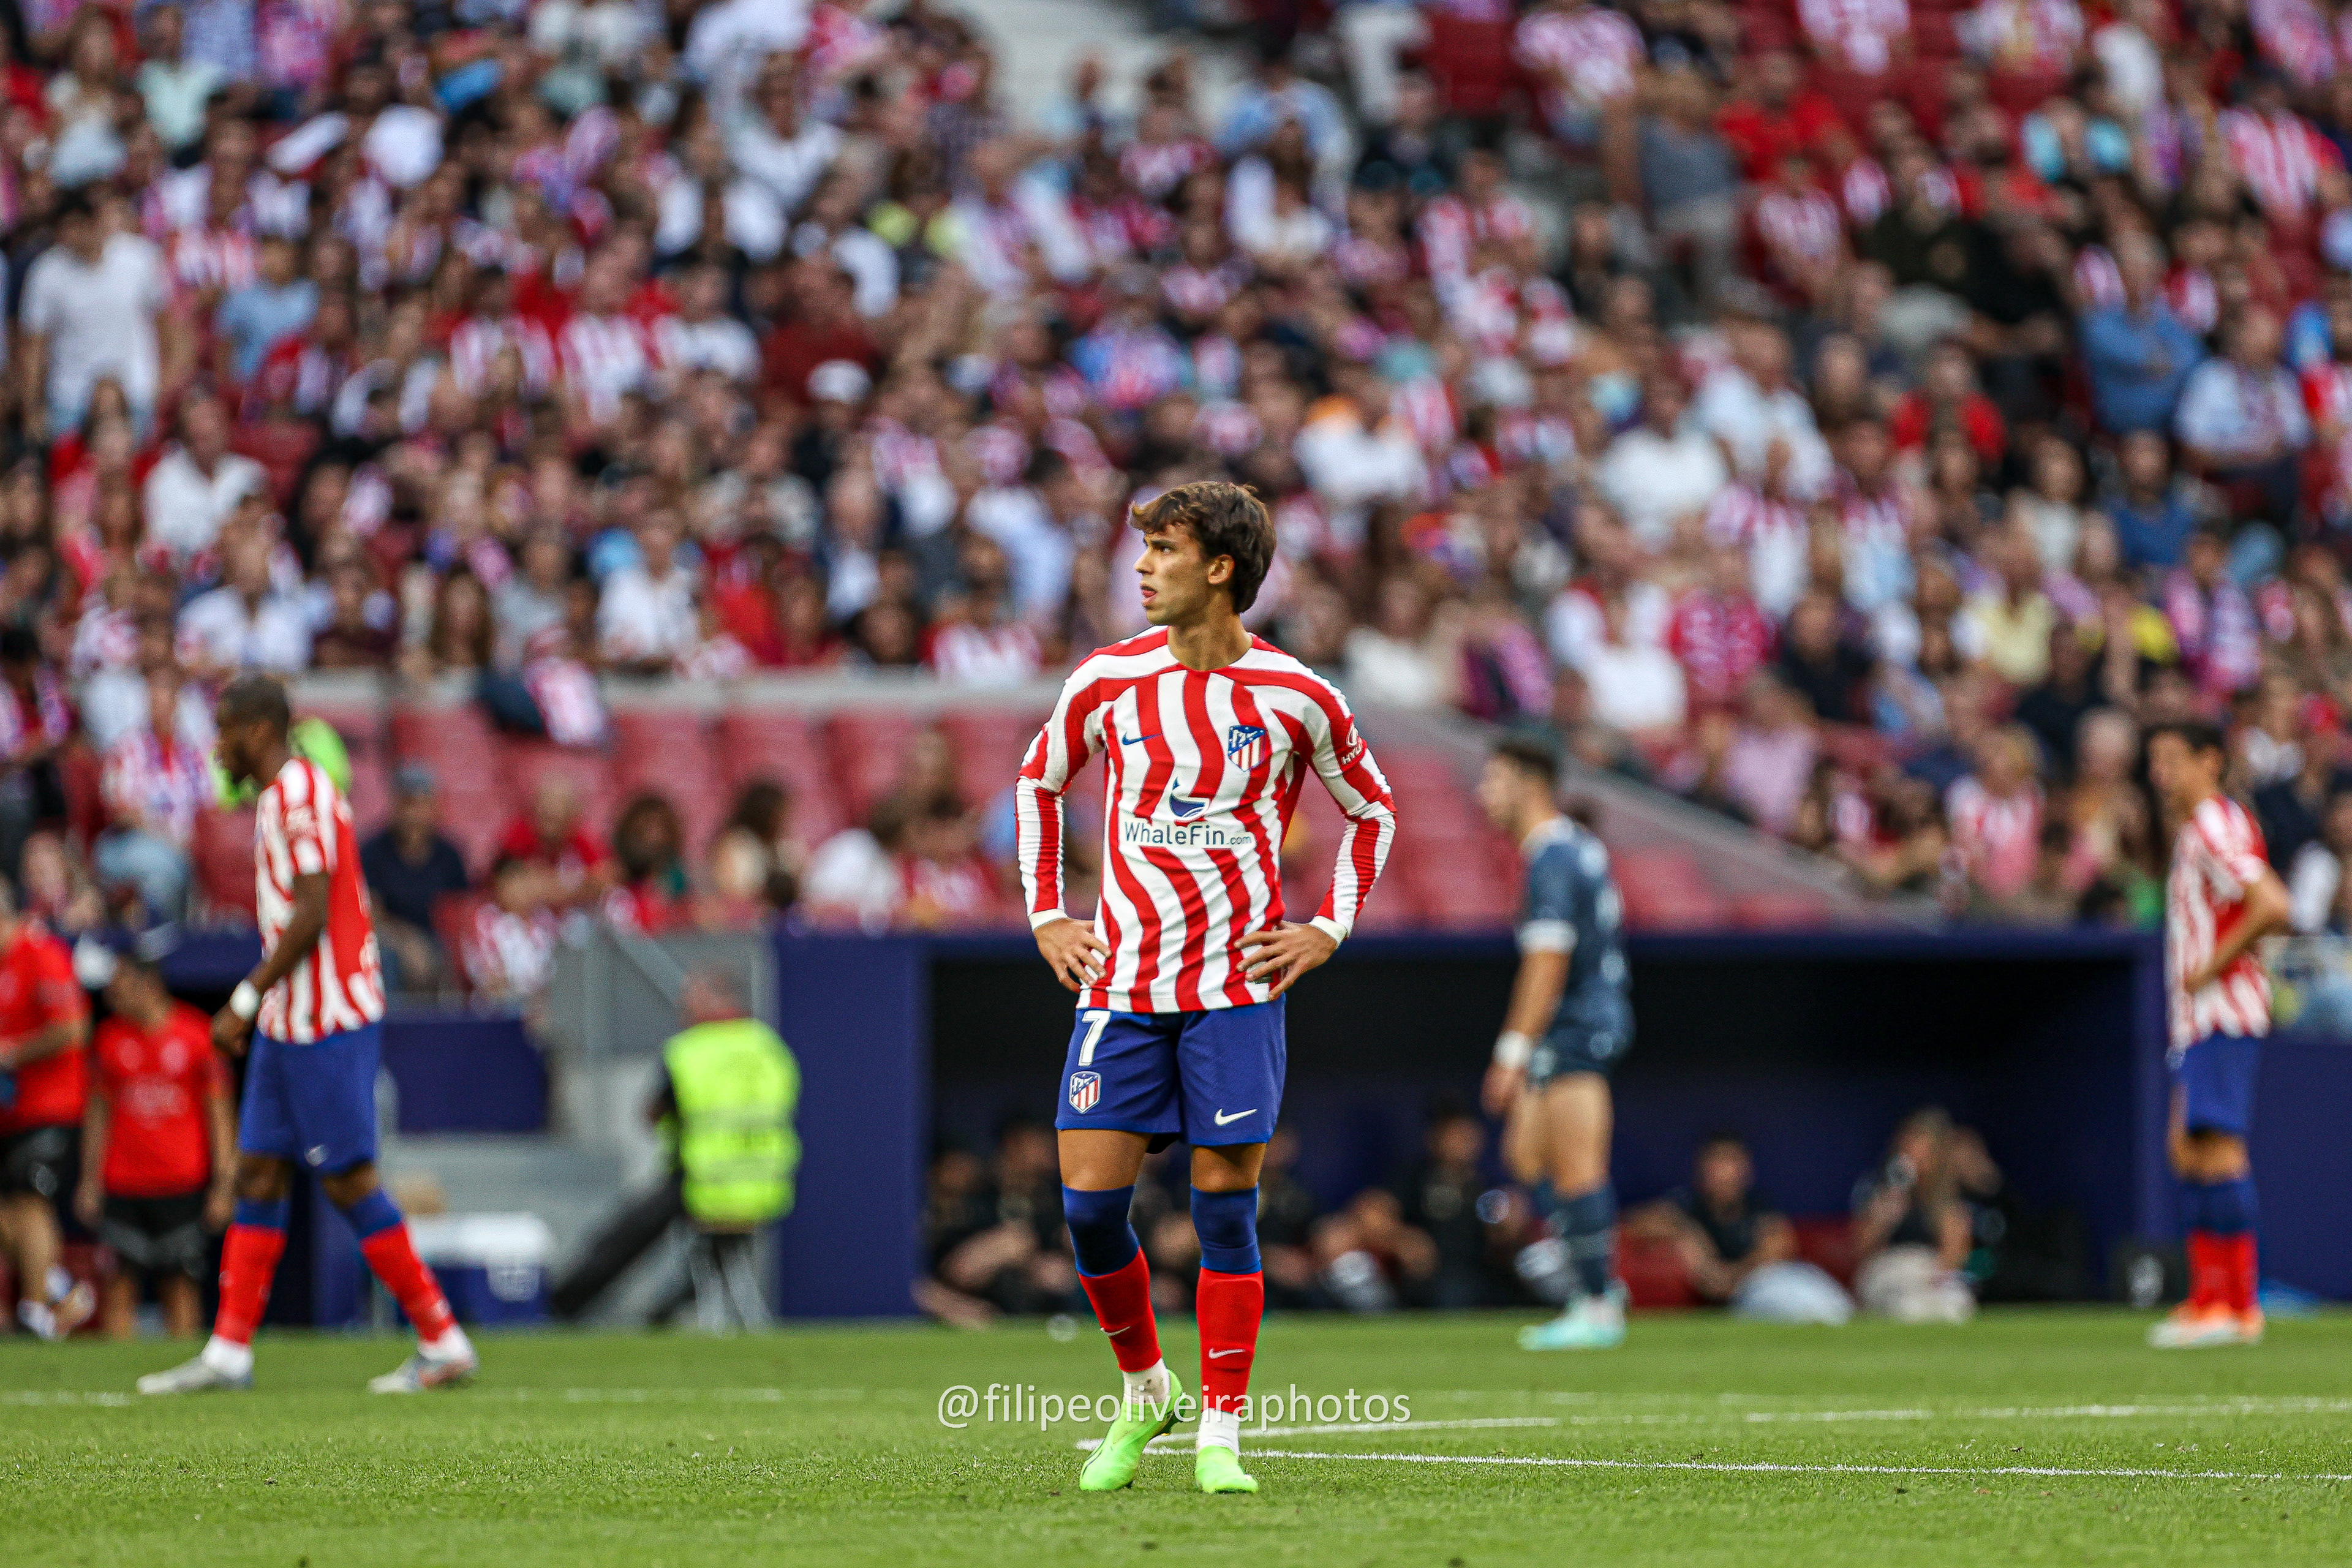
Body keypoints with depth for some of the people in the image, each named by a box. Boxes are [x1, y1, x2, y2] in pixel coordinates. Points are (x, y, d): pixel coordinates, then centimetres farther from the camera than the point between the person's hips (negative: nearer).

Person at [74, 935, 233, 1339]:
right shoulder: (109, 1037, 8)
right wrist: (90, 1181, 7)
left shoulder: (197, 1035, -1)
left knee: (179, 1283, 0)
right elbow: (98, 1113, 12)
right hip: (122, 1183, 2)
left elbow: (219, 1113, 2)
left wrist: (224, 1184, -2)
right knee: (121, 1282, -5)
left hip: (183, 1182, -2)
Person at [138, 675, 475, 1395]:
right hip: (289, 1022, 10)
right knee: (258, 1173, 8)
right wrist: (258, 1005, 19)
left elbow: (310, 916, -21)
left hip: (326, 1022, -10)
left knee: (349, 1183, -7)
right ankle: (228, 1353, 9)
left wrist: (247, 998, -18)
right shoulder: (278, 797, 16)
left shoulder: (300, 795, -15)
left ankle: (444, 1342, -3)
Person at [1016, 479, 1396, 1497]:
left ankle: (1220, 1438, 6)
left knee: (1225, 1207, -3)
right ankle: (1144, 1391, 17)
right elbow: (1039, 782, 19)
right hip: (1121, 981, 2)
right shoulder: (1106, 682, 1)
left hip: (1237, 985, -2)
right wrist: (1046, 917, 11)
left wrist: (1327, 931, 3)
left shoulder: (1294, 697, -3)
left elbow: (1371, 811, 12)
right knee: (1089, 1197, -6)